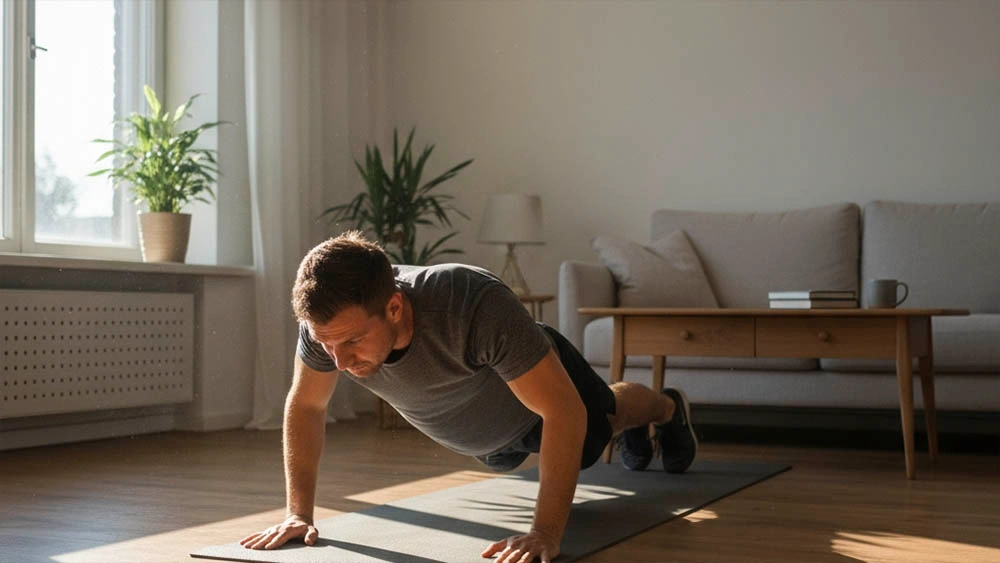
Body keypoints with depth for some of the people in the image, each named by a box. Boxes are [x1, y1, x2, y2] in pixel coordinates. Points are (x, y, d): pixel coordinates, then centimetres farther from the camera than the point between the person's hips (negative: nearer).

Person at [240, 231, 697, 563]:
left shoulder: (477, 306, -51)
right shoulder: (328, 321, -37)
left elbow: (564, 412, -45)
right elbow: (305, 407, -17)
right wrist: (298, 513, -23)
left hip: (543, 382, -5)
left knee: (603, 421, 27)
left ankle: (668, 409, 65)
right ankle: (633, 433, 68)